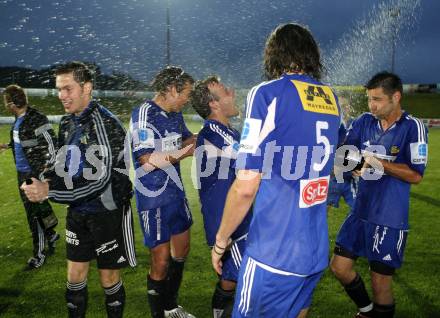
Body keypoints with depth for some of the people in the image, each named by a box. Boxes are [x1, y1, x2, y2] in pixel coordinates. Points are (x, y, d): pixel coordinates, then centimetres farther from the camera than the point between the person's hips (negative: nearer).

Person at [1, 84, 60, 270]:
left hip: (34, 174, -9)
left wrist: (48, 168, -24)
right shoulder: (18, 119, 6)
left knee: (35, 214, -1)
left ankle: (39, 254, 13)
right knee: (32, 210, 18)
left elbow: (53, 145, -20)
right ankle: (51, 235, 38)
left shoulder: (36, 119, -20)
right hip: (22, 173, 9)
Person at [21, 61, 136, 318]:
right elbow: (63, 167, 15)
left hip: (107, 212, -7)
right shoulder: (67, 123, 6)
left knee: (109, 279, 9)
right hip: (77, 212, 7)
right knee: (75, 276, 17)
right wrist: (42, 182, -6)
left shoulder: (106, 123, -19)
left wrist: (50, 190, -26)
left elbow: (100, 178, -26)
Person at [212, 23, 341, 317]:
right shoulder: (332, 100, 7)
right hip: (318, 250, 7)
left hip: (275, 253, -6)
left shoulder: (267, 94, -13)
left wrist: (220, 240, -4)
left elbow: (246, 186, -17)